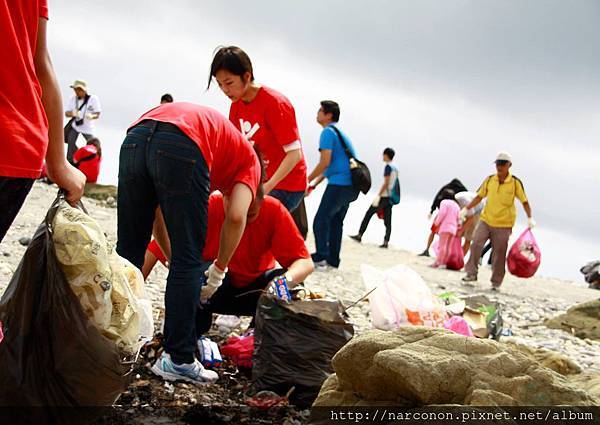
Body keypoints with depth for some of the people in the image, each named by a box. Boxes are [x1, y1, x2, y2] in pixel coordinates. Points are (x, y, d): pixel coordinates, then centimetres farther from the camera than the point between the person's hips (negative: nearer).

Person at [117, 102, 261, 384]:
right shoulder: (249, 160, 27)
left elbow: (157, 205, 36)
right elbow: (236, 216, 8)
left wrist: (170, 256, 38)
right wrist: (218, 271, 19)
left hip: (135, 137, 6)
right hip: (182, 146, -6)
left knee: (127, 252, 17)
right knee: (188, 262, 7)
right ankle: (178, 360, 10)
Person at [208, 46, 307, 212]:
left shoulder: (275, 103, -19)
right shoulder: (236, 104, 4)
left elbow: (294, 153, -20)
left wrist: (267, 187, -28)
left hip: (286, 184, -7)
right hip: (258, 181, 7)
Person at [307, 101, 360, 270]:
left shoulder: (328, 132, -6)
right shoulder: (339, 132, 23)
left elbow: (325, 162, -14)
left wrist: (307, 180, -4)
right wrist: (314, 184, 23)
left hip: (339, 183, -9)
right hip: (350, 185, 9)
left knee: (320, 221, -6)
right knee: (335, 221, 14)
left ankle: (320, 259, -10)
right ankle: (333, 260, 15)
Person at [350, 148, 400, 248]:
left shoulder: (388, 167, -9)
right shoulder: (395, 168, 15)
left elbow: (386, 183, -16)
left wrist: (378, 196, -18)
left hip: (384, 196, -8)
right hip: (391, 197, 8)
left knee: (369, 213, -2)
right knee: (387, 220, 4)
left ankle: (359, 235, -2)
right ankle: (386, 242, -2)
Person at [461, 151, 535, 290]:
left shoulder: (515, 183, -5)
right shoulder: (489, 180, 2)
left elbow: (524, 201, -1)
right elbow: (479, 197, 11)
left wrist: (530, 218, -12)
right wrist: (466, 209, 5)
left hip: (503, 224, -2)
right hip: (486, 220, 2)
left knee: (499, 253, 2)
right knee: (476, 244, -10)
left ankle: (496, 282, 14)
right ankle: (472, 273, 3)